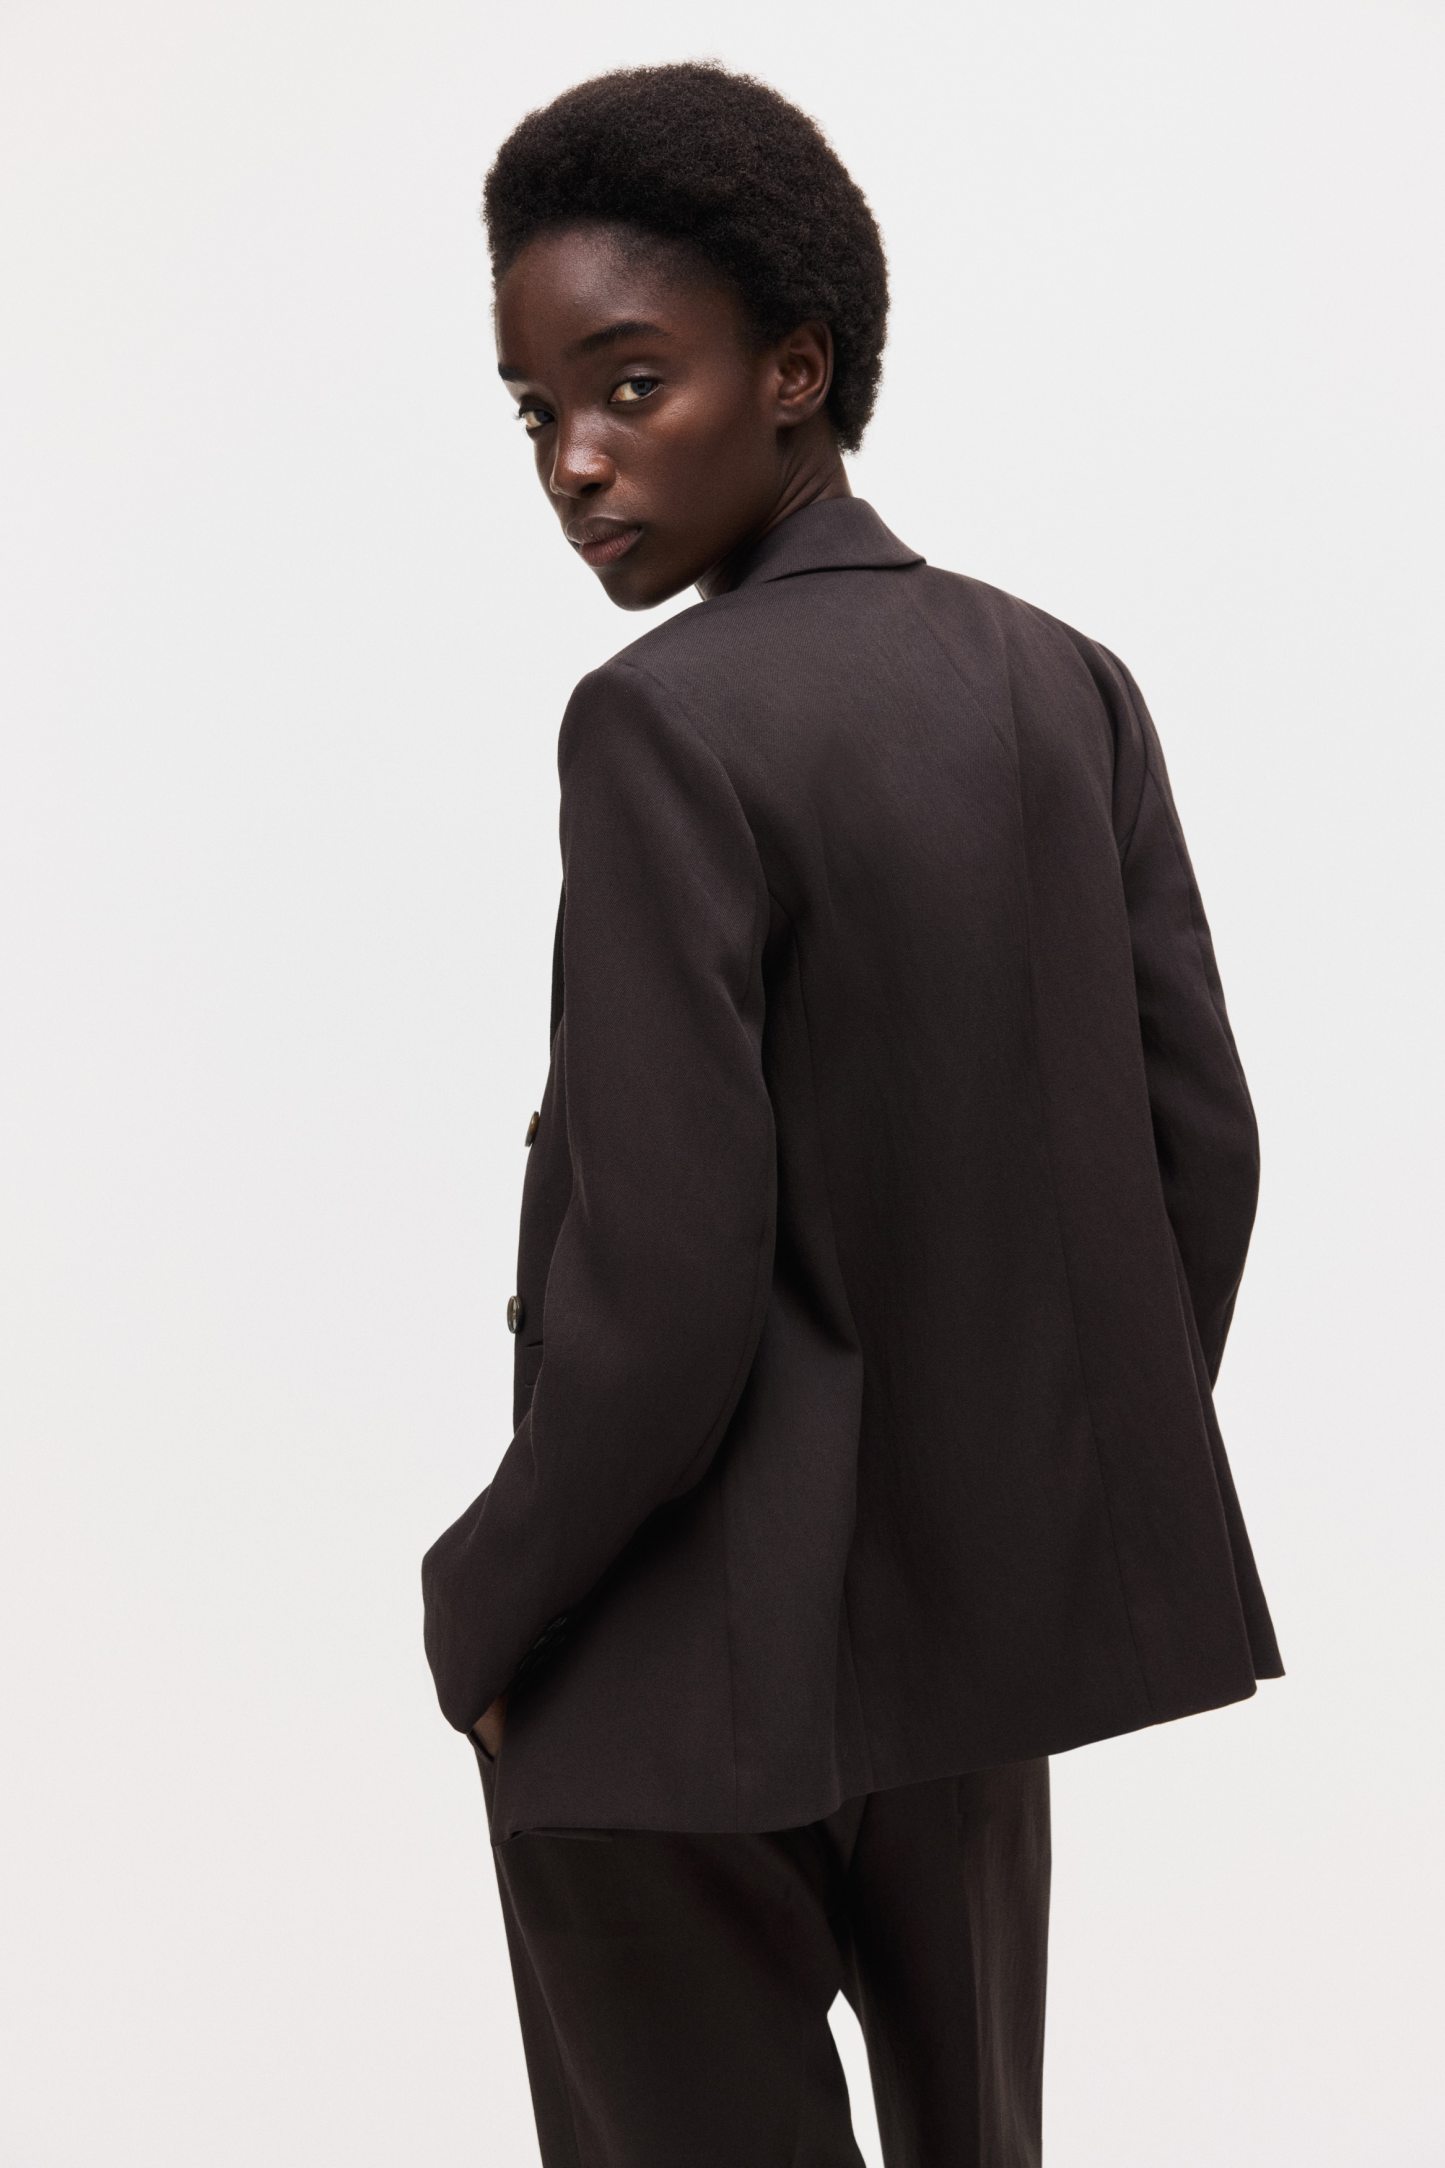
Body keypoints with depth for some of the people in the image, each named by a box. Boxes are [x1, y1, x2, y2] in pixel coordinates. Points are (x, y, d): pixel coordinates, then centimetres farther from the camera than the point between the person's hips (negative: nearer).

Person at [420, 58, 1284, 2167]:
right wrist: (1096, 1489, 15)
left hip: (693, 1662, -6)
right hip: (991, 1594, 7)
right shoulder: (1066, 684, -1)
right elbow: (1200, 1139, 2)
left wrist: (486, 1603, -8)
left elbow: (664, 1284, -23)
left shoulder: (667, 726, -20)